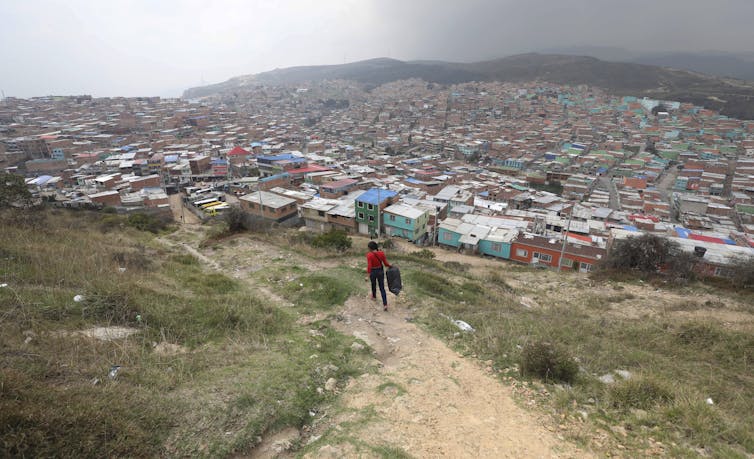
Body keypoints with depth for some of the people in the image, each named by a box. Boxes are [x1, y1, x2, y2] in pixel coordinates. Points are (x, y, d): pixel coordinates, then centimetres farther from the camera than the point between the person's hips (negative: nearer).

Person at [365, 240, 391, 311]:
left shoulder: (369, 255, -22)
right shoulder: (381, 253, -12)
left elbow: (369, 266, -27)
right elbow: (386, 263, -6)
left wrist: (368, 276, -27)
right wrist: (390, 266, 14)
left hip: (373, 272, -2)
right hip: (381, 271, 2)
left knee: (373, 284, 27)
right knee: (382, 288, 10)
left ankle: (374, 296, 53)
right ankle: (385, 304, 1)